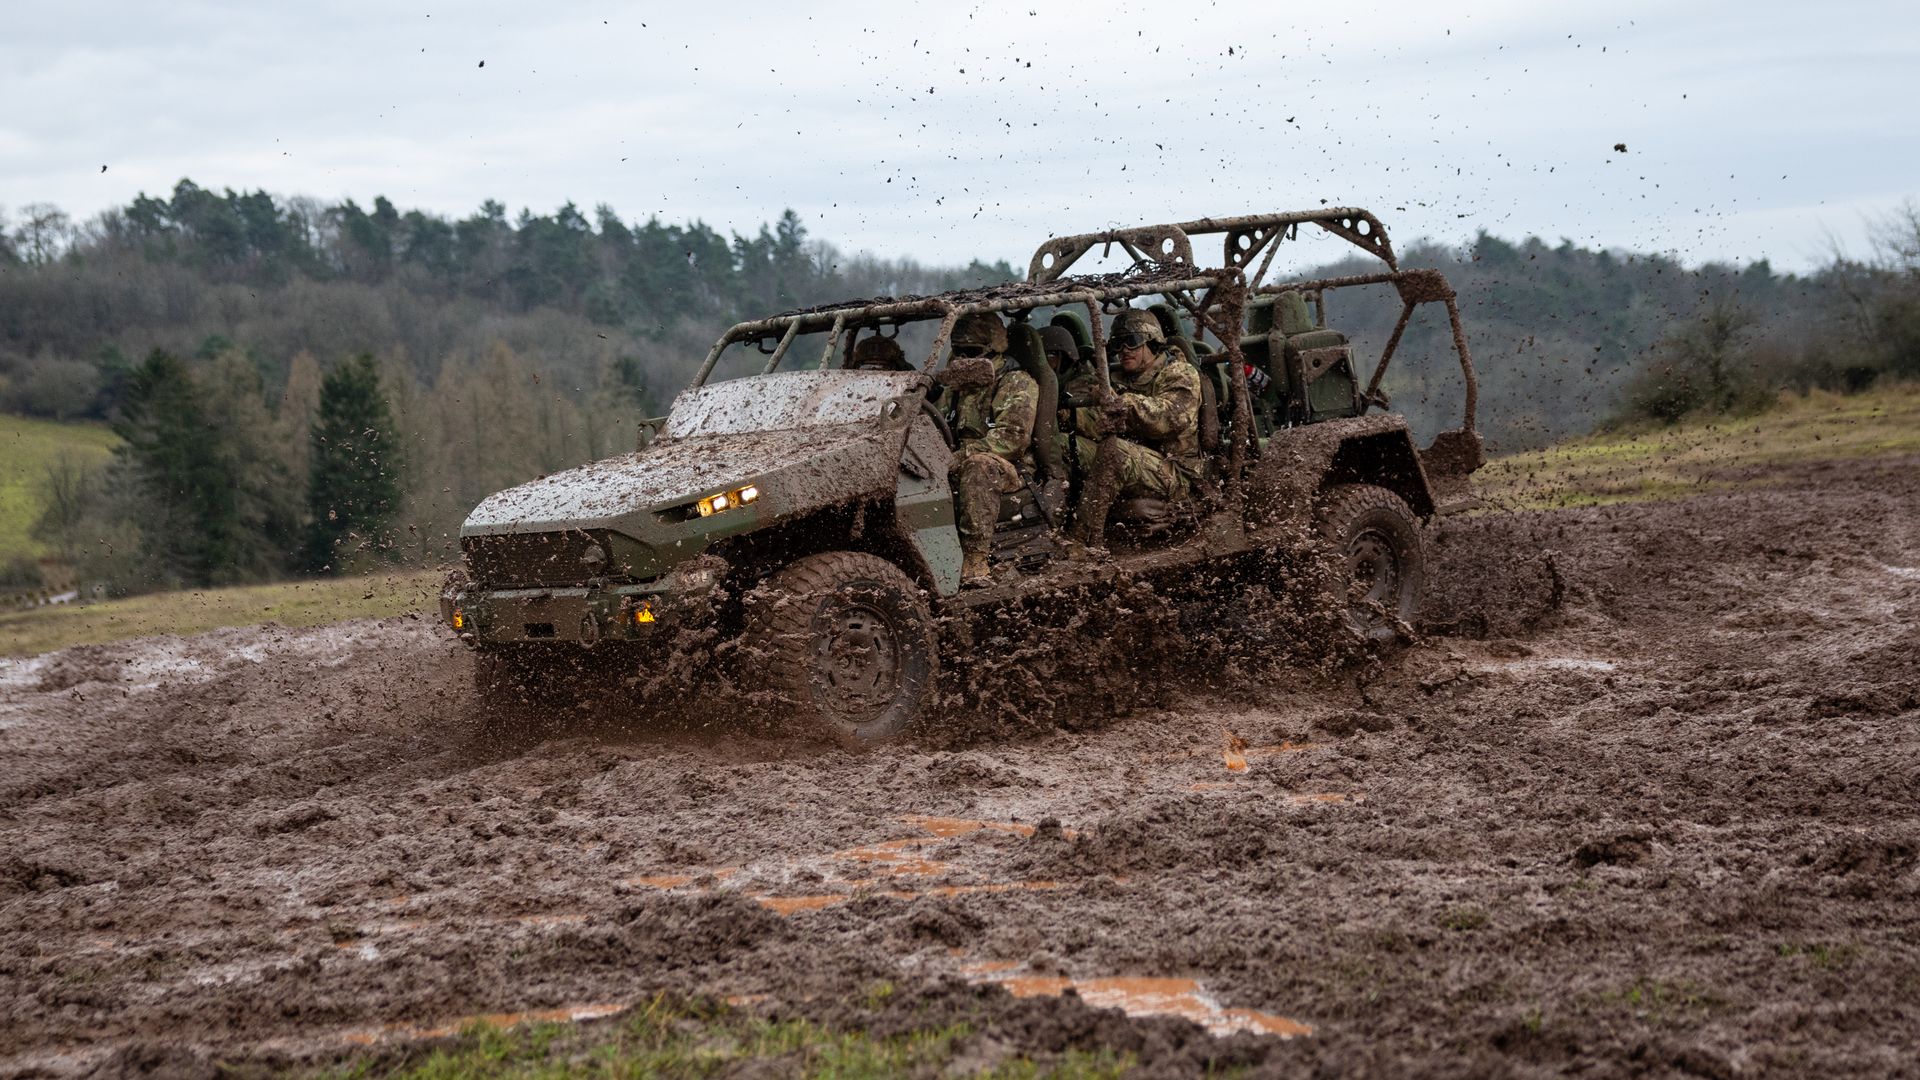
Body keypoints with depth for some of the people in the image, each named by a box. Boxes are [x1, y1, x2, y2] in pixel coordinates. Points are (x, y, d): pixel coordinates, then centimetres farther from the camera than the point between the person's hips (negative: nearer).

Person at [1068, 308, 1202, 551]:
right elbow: (1097, 426, 3)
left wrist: (1119, 402, -30)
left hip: (1176, 474, -6)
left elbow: (1172, 416, -19)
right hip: (1132, 475, 6)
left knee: (1115, 450, -32)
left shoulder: (1180, 374, 3)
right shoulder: (1119, 382, 20)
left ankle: (1084, 540, -32)